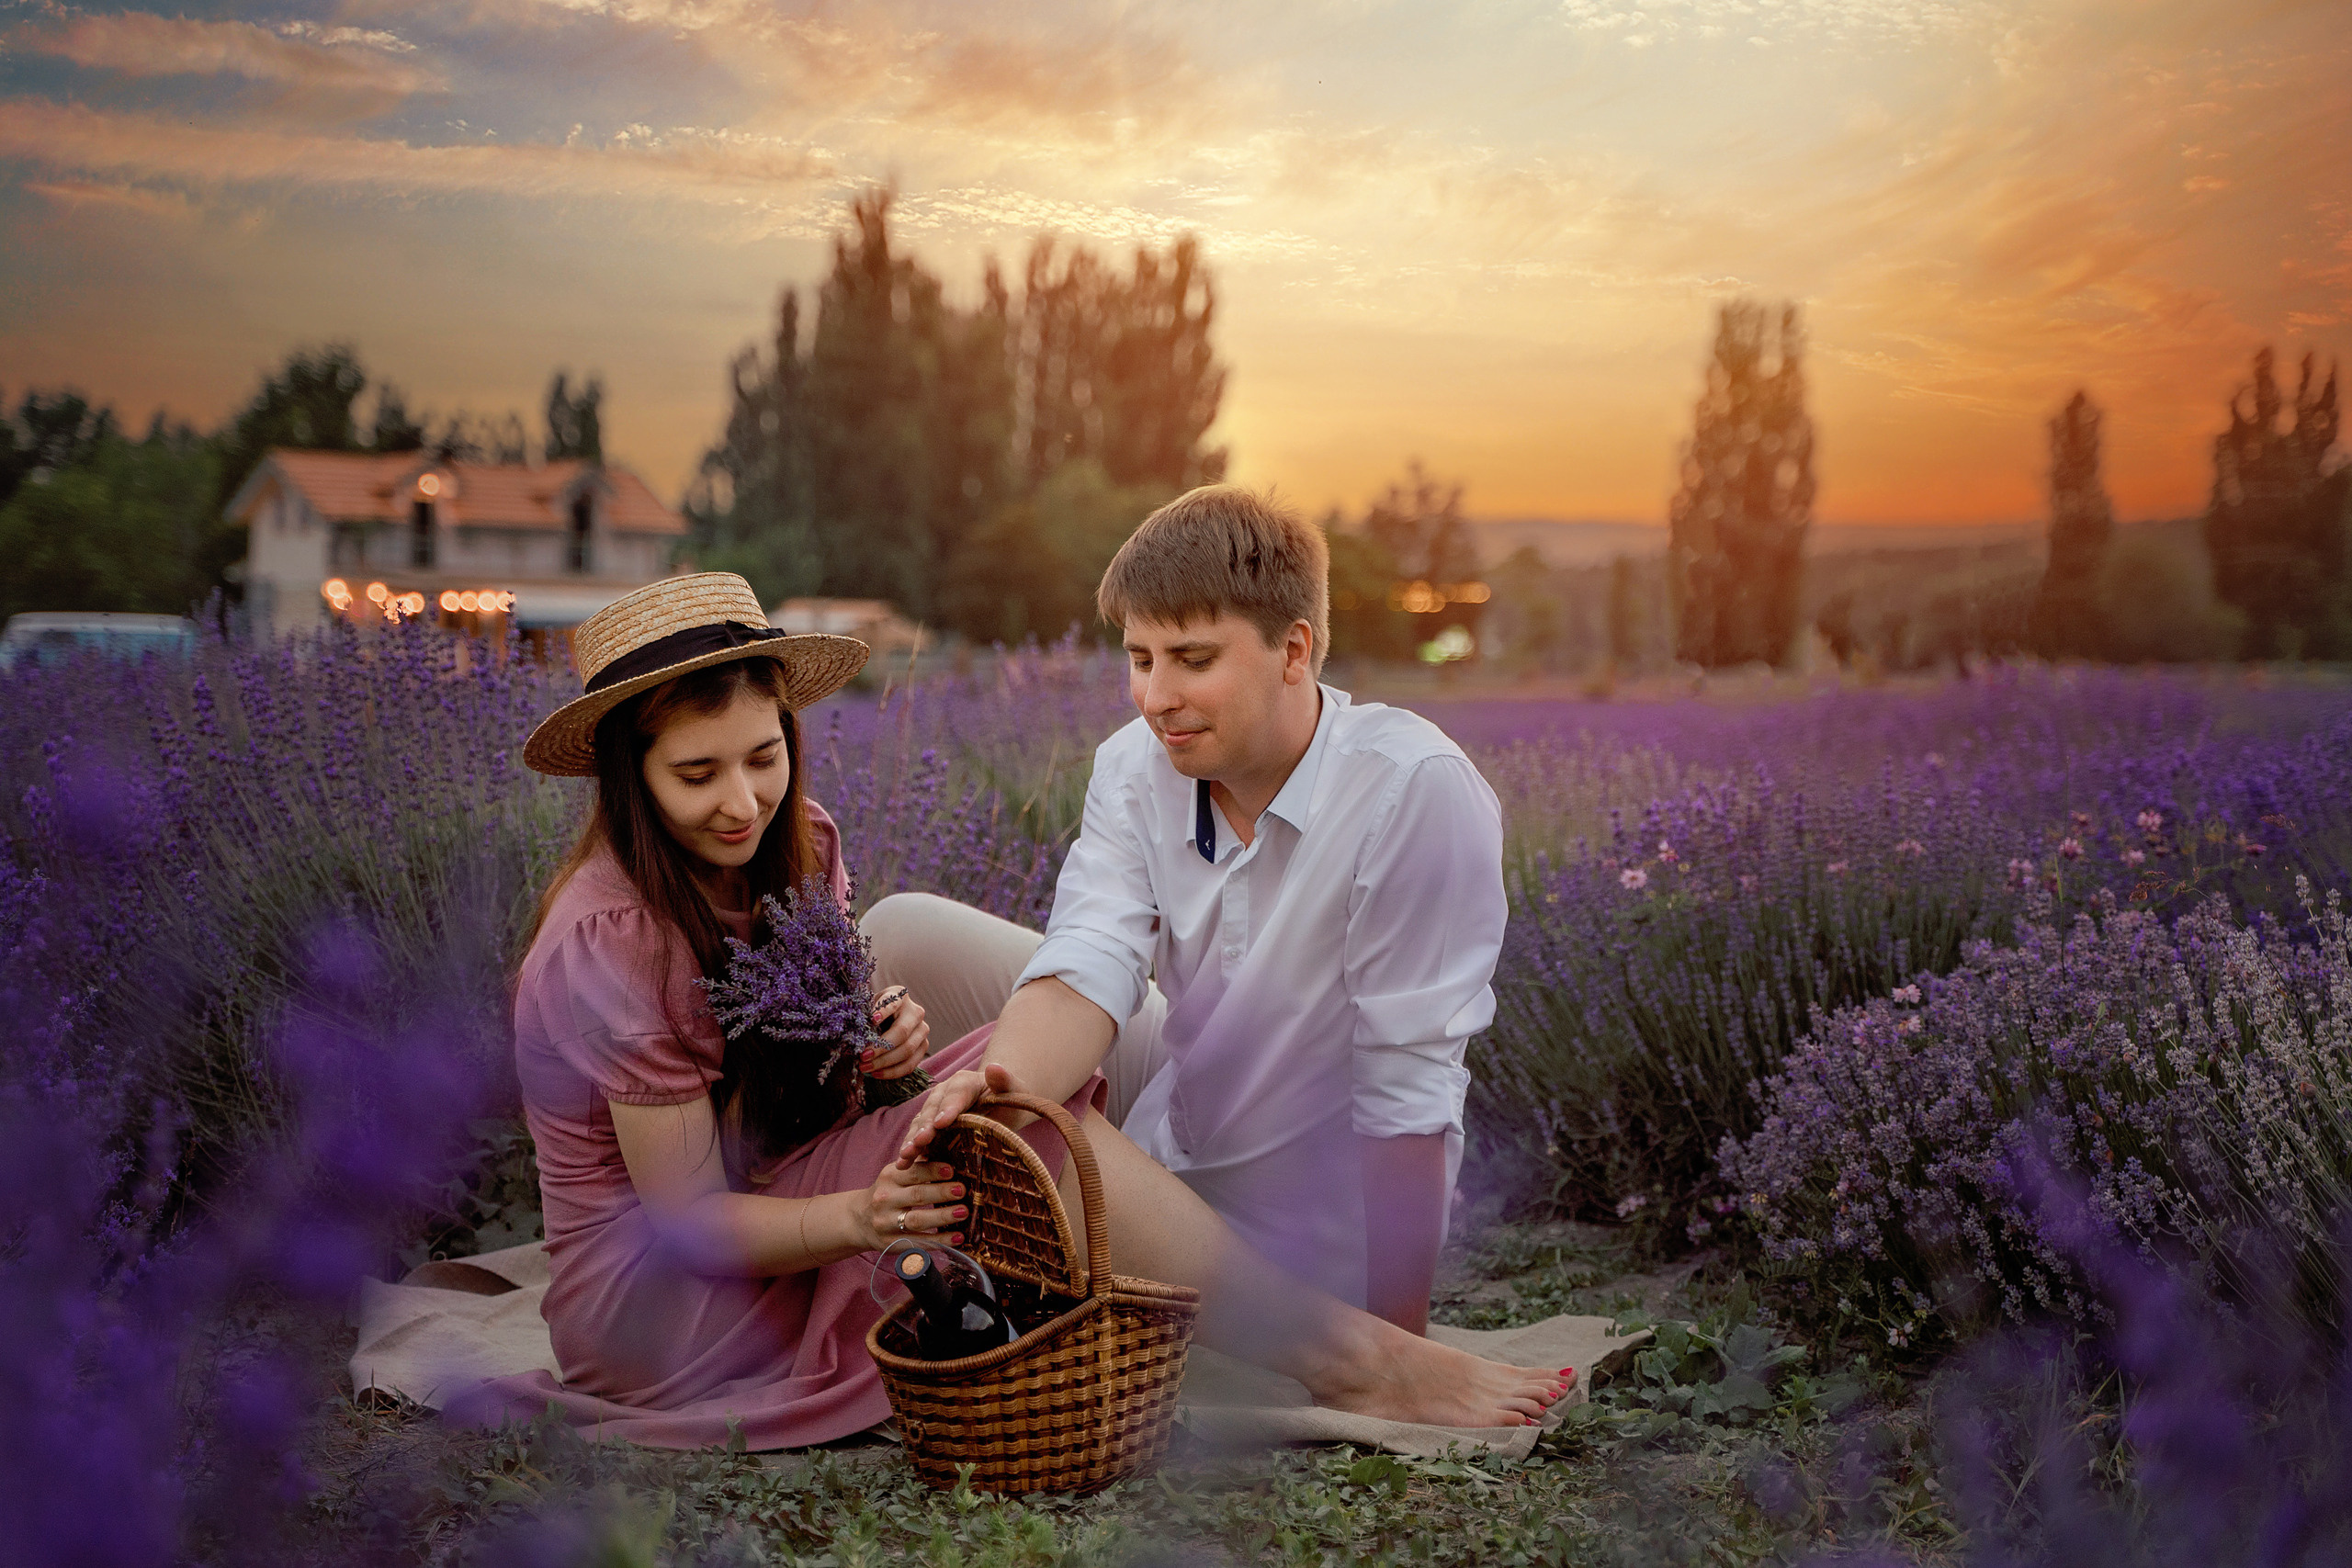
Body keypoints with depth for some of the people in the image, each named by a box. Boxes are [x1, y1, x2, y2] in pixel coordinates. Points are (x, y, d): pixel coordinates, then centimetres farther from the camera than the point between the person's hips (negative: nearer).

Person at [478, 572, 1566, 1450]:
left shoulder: (801, 849, 0)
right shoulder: (614, 942, -23)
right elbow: (691, 1220, -20)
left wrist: (883, 1039, -17)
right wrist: (857, 1216, -38)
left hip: (767, 1230, 8)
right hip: (653, 1307, -7)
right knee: (1016, 1123, -26)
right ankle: (1341, 1356, -25)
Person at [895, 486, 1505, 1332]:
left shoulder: (1414, 789, -26)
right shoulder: (1136, 767, -7)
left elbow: (1406, 1089, -27)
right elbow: (1092, 961, -20)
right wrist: (1008, 1079, -43)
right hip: (1174, 1128, 6)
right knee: (909, 933, 0)